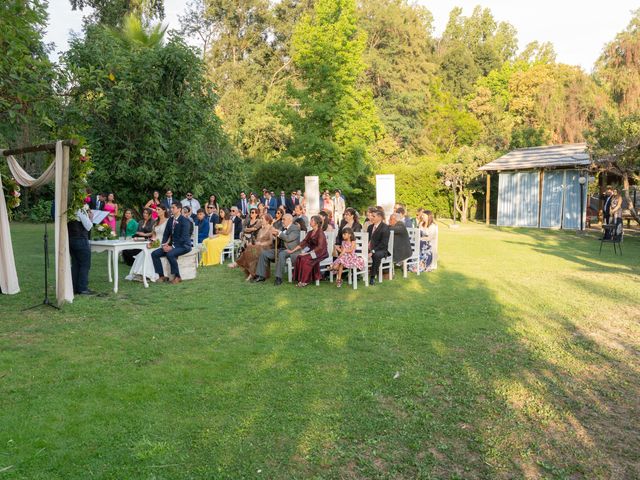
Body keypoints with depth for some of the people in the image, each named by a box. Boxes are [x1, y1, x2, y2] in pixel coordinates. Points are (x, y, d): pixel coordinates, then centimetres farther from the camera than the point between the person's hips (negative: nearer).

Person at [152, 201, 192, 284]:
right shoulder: (170, 220, 10)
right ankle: (161, 276, -2)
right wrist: (164, 244, -4)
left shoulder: (184, 221, -14)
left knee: (170, 254, -35)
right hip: (173, 245, 8)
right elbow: (166, 234, 14)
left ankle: (177, 277, -20)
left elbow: (183, 237, -20)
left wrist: (173, 247, -23)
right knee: (154, 254, -6)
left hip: (183, 245, -8)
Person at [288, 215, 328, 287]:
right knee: (299, 257, -19)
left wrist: (308, 253, -25)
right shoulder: (310, 233, 12)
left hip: (320, 253, -7)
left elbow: (320, 247, -20)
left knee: (305, 259, -30)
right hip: (312, 251, 7)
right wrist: (292, 250, 3)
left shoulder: (320, 233, -12)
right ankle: (301, 279, -18)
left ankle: (306, 281, -19)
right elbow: (303, 243, 11)